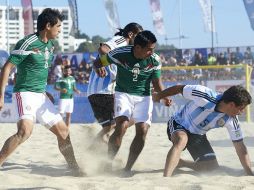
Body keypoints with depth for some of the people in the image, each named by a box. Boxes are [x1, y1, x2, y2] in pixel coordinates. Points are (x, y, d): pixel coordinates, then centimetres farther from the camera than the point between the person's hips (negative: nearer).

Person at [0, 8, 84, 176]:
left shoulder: (50, 45, 10)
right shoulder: (28, 43, -15)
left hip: (41, 95, 9)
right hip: (25, 93, -9)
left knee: (63, 130, 11)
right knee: (25, 131, -29)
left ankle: (75, 169, 23)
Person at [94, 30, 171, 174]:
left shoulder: (155, 61, -11)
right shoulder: (121, 54, -18)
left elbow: (157, 83, -1)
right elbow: (98, 62, -5)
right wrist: (99, 68, -29)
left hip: (144, 97, 3)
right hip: (123, 93, -3)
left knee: (142, 130, -11)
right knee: (122, 126, -23)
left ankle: (128, 168, 0)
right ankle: (108, 163, -9)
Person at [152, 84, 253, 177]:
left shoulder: (232, 121, -22)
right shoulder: (204, 95, -35)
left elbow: (240, 148, -15)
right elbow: (179, 88, -19)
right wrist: (158, 96, -3)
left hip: (198, 135, 5)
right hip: (179, 125, -5)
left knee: (213, 167, -2)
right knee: (181, 140, -38)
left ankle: (178, 162, 21)